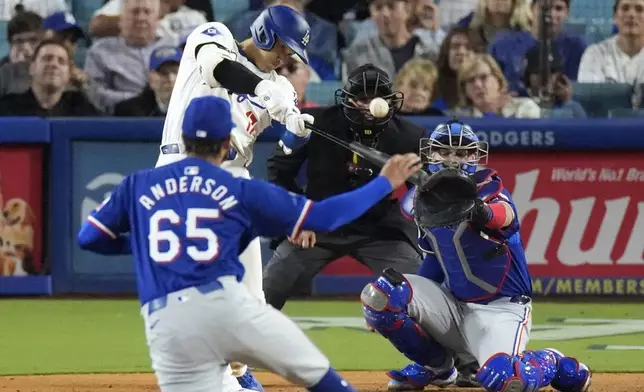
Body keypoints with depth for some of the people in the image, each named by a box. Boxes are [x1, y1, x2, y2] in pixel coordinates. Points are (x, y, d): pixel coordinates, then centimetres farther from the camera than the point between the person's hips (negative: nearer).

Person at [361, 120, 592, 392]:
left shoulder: (488, 189, -16)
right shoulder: (422, 198, 2)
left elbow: (505, 215, -41)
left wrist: (482, 213, -65)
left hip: (500, 308, -6)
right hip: (452, 304, 6)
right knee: (379, 295, -16)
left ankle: (552, 363, 5)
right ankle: (436, 367, 9)